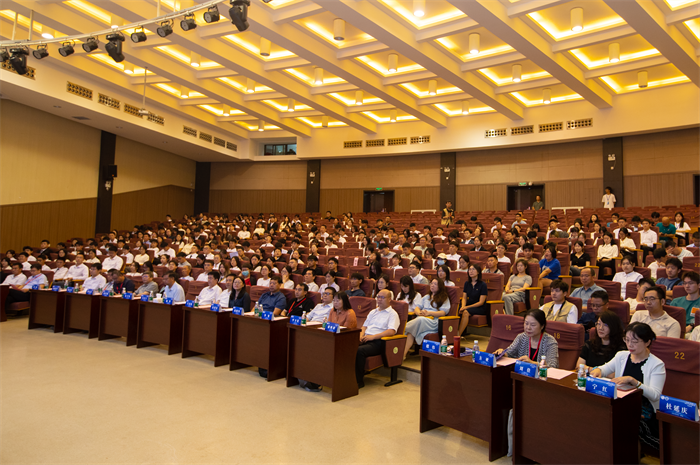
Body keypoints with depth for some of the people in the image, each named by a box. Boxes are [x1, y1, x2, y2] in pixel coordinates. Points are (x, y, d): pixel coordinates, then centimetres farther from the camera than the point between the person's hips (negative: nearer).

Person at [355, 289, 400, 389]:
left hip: (378, 342, -6)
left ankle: (359, 381, -22)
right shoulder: (373, 312, 28)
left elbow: (391, 331, -10)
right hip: (366, 339, 6)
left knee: (359, 351, -33)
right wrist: (361, 334, 6)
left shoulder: (392, 314, 5)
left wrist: (373, 336, -16)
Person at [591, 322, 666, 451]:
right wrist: (598, 370, -11)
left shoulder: (657, 365, -3)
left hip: (644, 413, -4)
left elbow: (655, 395, -15)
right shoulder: (621, 356, 13)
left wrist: (632, 380, -29)